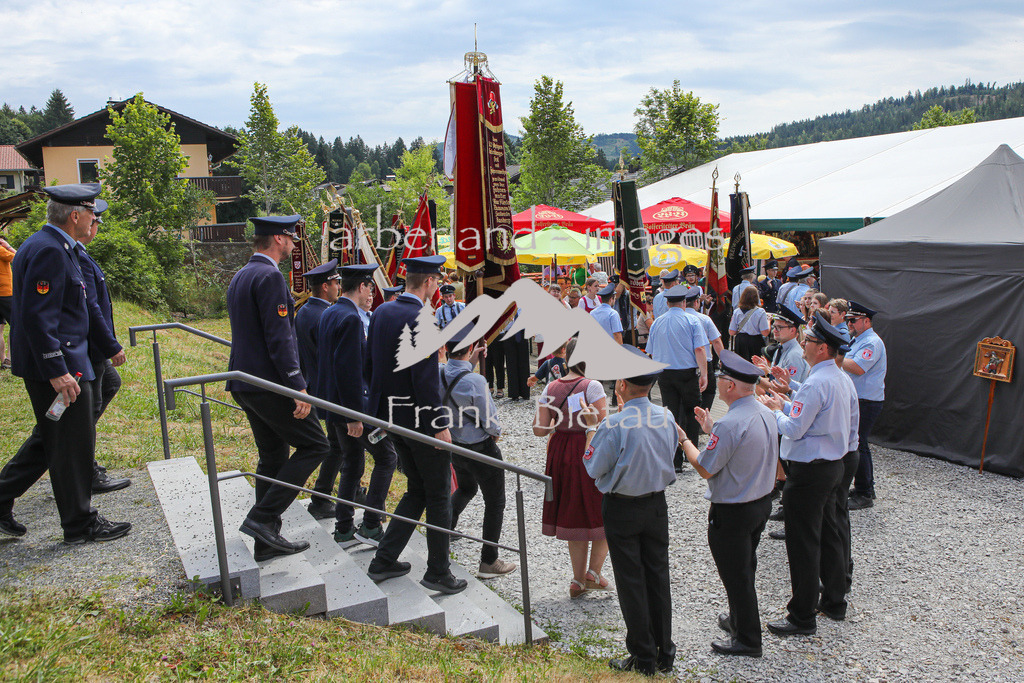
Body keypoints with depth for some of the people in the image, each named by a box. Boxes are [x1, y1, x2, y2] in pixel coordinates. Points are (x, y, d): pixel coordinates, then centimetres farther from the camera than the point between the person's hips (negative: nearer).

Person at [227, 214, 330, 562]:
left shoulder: (240, 276, 16)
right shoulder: (270, 276, -15)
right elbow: (279, 338, -21)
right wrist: (298, 387, -21)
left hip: (244, 383, 10)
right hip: (269, 383, -10)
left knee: (272, 457, 15)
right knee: (313, 445, 0)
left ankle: (268, 541, 20)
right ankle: (262, 517, -4)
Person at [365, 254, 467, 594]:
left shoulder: (381, 312, 6)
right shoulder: (420, 321, -20)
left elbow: (370, 363, 12)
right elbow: (425, 379, -22)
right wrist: (440, 424, -16)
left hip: (390, 413, 8)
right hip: (418, 417, -8)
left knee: (417, 490, 20)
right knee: (439, 495, 7)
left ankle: (384, 561, 23)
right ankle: (438, 572, 16)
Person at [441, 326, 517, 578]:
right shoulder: (475, 381, -30)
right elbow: (491, 422, -19)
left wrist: (471, 361, 9)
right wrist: (496, 433, 1)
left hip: (453, 445, 7)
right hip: (481, 449, -7)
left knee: (466, 489, 34)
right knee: (495, 502, 12)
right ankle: (488, 562, 19)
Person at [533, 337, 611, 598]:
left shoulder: (551, 388, 1)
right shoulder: (592, 386, -14)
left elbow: (540, 429, 0)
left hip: (560, 454, 6)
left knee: (573, 515, 17)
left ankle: (578, 579, 23)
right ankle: (594, 572, 8)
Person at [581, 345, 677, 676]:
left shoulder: (614, 425, -23)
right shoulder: (666, 417, -5)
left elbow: (594, 467, -14)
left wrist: (592, 427, -3)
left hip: (622, 509, -5)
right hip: (657, 504, 6)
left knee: (631, 581, 6)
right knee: (658, 576, 15)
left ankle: (643, 658, 17)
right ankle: (664, 654, 26)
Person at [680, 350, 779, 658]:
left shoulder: (730, 424, -29)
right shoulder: (766, 413, 0)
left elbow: (705, 468, -21)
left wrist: (685, 441, -6)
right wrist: (711, 430, 14)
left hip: (732, 512, -9)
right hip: (763, 502, 9)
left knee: (735, 574, 8)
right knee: (745, 567, 25)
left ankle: (747, 639, 21)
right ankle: (739, 619, 43)